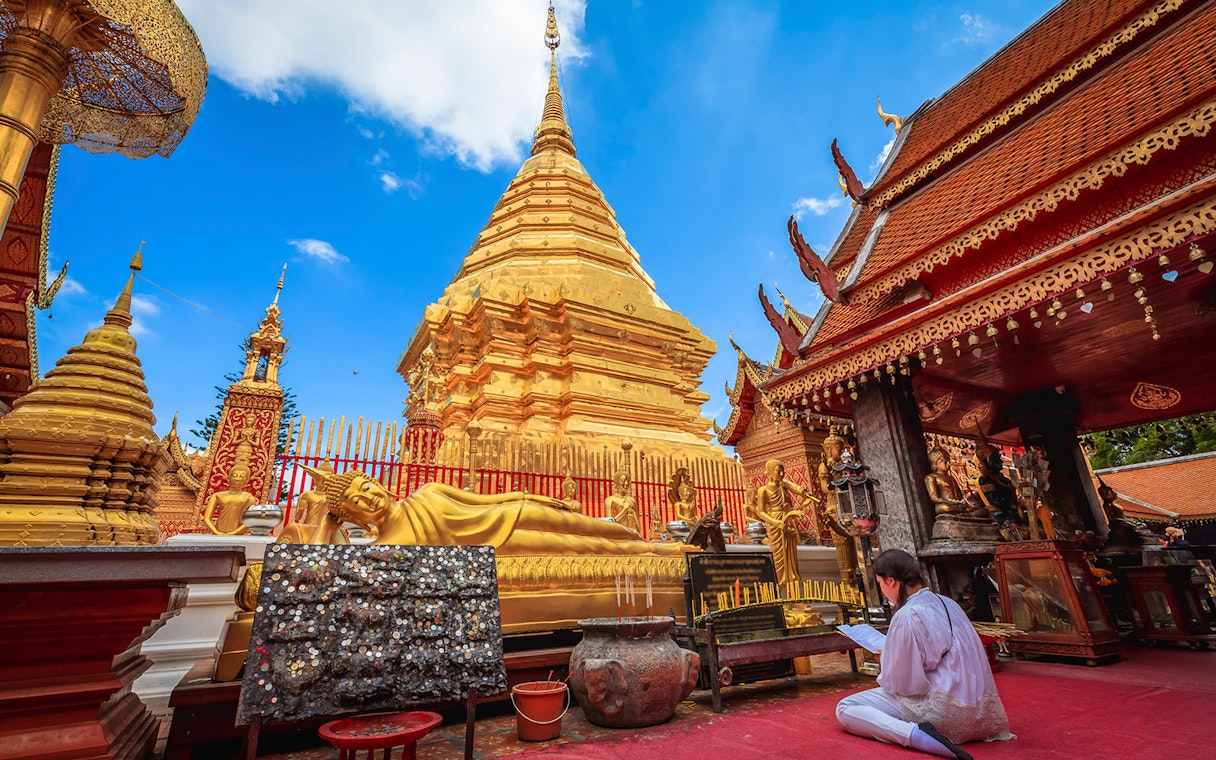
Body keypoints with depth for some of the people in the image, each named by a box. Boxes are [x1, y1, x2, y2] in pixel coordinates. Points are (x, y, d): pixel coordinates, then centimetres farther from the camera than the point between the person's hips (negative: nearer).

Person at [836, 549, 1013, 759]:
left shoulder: (906, 616, -20)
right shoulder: (947, 603, 6)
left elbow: (902, 682, -16)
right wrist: (889, 655, 19)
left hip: (942, 710, -9)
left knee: (845, 710, -10)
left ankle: (916, 735, -23)